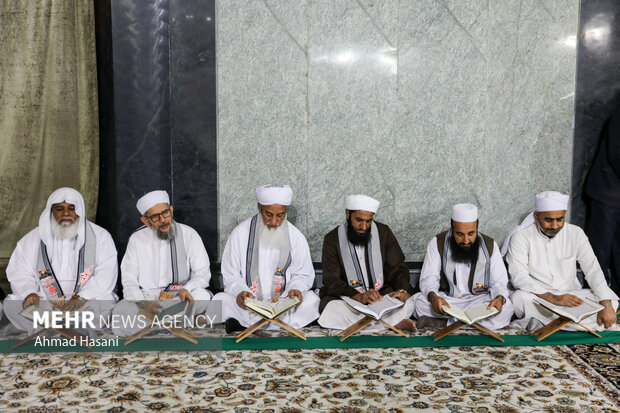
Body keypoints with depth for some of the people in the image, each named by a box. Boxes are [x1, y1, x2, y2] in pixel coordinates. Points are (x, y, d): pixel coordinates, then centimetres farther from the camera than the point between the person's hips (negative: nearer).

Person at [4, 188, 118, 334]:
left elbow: (107, 274, -7)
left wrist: (82, 297, -22)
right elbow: (19, 273, 7)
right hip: (43, 301, 3)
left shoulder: (100, 236, 4)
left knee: (105, 303, -32)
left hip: (87, 301, -2)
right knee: (11, 304, -23)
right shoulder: (32, 239, 13)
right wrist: (29, 293, -15)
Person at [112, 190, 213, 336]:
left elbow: (203, 273, 2)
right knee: (120, 312, -32)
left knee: (202, 296, -34)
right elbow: (129, 282, 3)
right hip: (146, 298, 0)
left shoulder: (188, 234, 3)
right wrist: (142, 304, -19)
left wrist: (187, 289, -21)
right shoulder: (137, 239, 6)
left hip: (179, 297, 0)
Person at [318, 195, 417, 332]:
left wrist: (402, 290, -20)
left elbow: (398, 269, 3)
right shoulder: (332, 239, -5)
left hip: (382, 294, 1)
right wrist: (358, 297, -31)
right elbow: (332, 282, -12)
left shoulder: (383, 232, 2)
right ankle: (393, 323, -28)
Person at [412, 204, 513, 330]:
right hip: (445, 300, -1)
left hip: (479, 300, 1)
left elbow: (499, 282, 1)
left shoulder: (490, 245, -2)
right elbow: (429, 279, -9)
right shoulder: (438, 243, -6)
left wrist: (500, 298, -24)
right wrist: (433, 296, -32)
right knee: (418, 302, -30)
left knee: (506, 308, -30)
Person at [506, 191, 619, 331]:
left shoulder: (575, 234, 1)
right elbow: (519, 278, -19)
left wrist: (606, 305, -18)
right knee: (519, 298, -35)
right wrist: (552, 298, -32)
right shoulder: (521, 238, -8)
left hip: (571, 295, 4)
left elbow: (593, 270, -3)